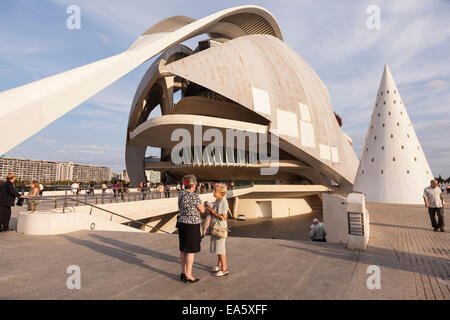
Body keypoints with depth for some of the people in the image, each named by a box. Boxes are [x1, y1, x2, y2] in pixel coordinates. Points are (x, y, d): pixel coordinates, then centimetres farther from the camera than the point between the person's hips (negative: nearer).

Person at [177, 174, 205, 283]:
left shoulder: (181, 194, 3)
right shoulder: (194, 196, -20)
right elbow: (202, 210, -10)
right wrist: (200, 203, 10)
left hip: (182, 224, 8)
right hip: (192, 226, -8)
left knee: (183, 250, 15)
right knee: (191, 251, 3)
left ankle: (183, 273, 25)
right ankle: (188, 275, 11)